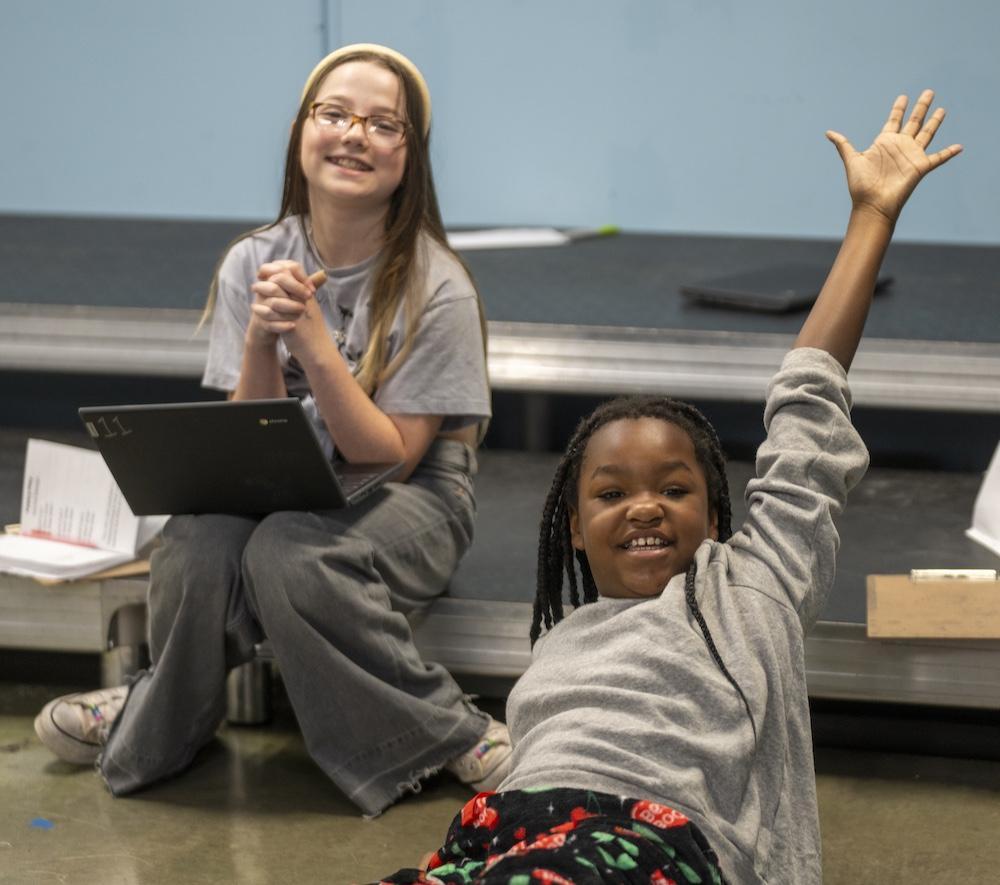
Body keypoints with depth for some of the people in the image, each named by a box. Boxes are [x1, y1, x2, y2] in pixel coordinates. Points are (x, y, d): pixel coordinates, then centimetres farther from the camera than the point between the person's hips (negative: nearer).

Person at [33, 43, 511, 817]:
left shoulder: (435, 289, -15)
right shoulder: (254, 265, -4)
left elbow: (388, 457, -16)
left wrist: (313, 341, -28)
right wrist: (260, 340, -25)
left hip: (408, 501, -3)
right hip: (278, 489, 4)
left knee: (287, 552, -34)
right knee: (201, 537, -30)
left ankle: (445, 738, -16)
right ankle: (162, 723, -1)